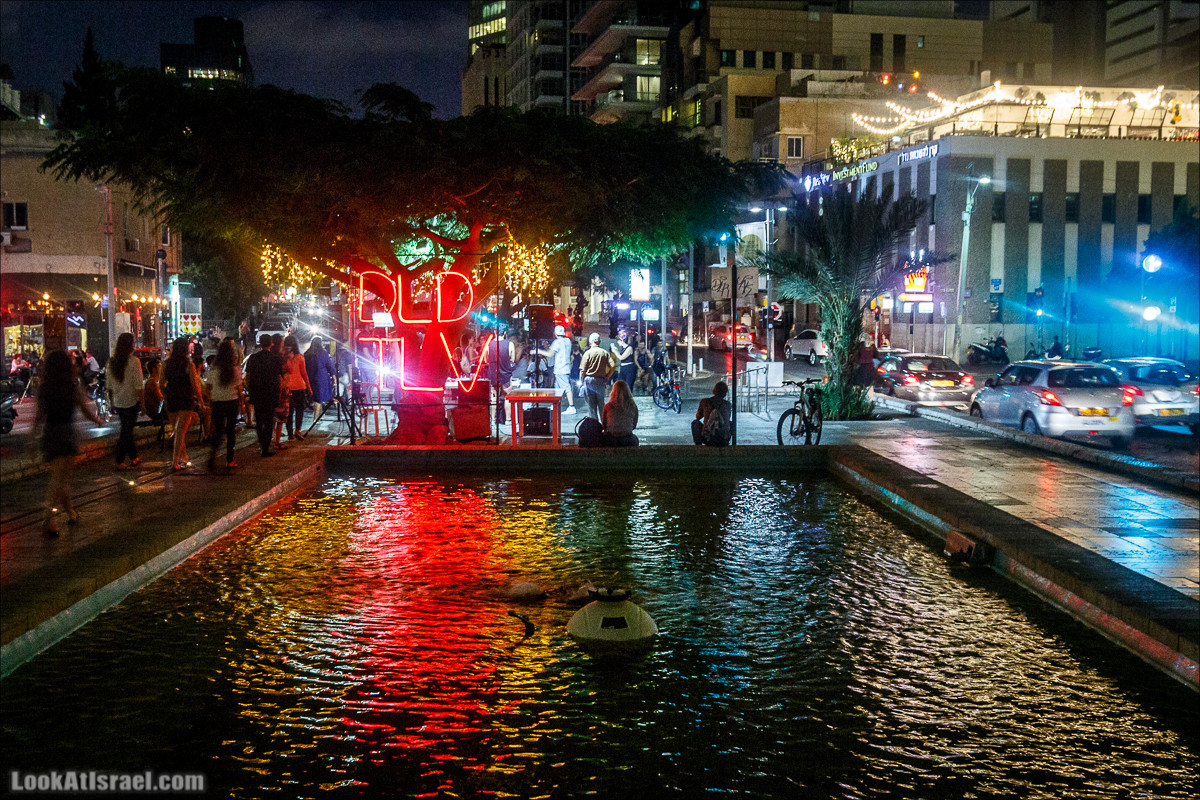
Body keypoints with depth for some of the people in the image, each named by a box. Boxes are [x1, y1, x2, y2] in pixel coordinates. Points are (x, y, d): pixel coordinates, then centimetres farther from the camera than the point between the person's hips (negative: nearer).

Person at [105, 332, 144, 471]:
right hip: (131, 401, -5)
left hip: (118, 402, 5)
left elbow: (108, 386, 8)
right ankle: (120, 462, 0)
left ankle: (133, 458, 26)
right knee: (126, 431, 1)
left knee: (127, 430, 17)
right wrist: (141, 402, -7)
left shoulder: (111, 362, 4)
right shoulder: (134, 361, -13)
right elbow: (138, 385, -15)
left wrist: (112, 402, 17)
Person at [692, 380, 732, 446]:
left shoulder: (705, 401, 0)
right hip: (724, 441, 1)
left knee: (695, 422, 26)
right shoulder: (728, 404, 4)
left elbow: (698, 416, 19)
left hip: (708, 440, -1)